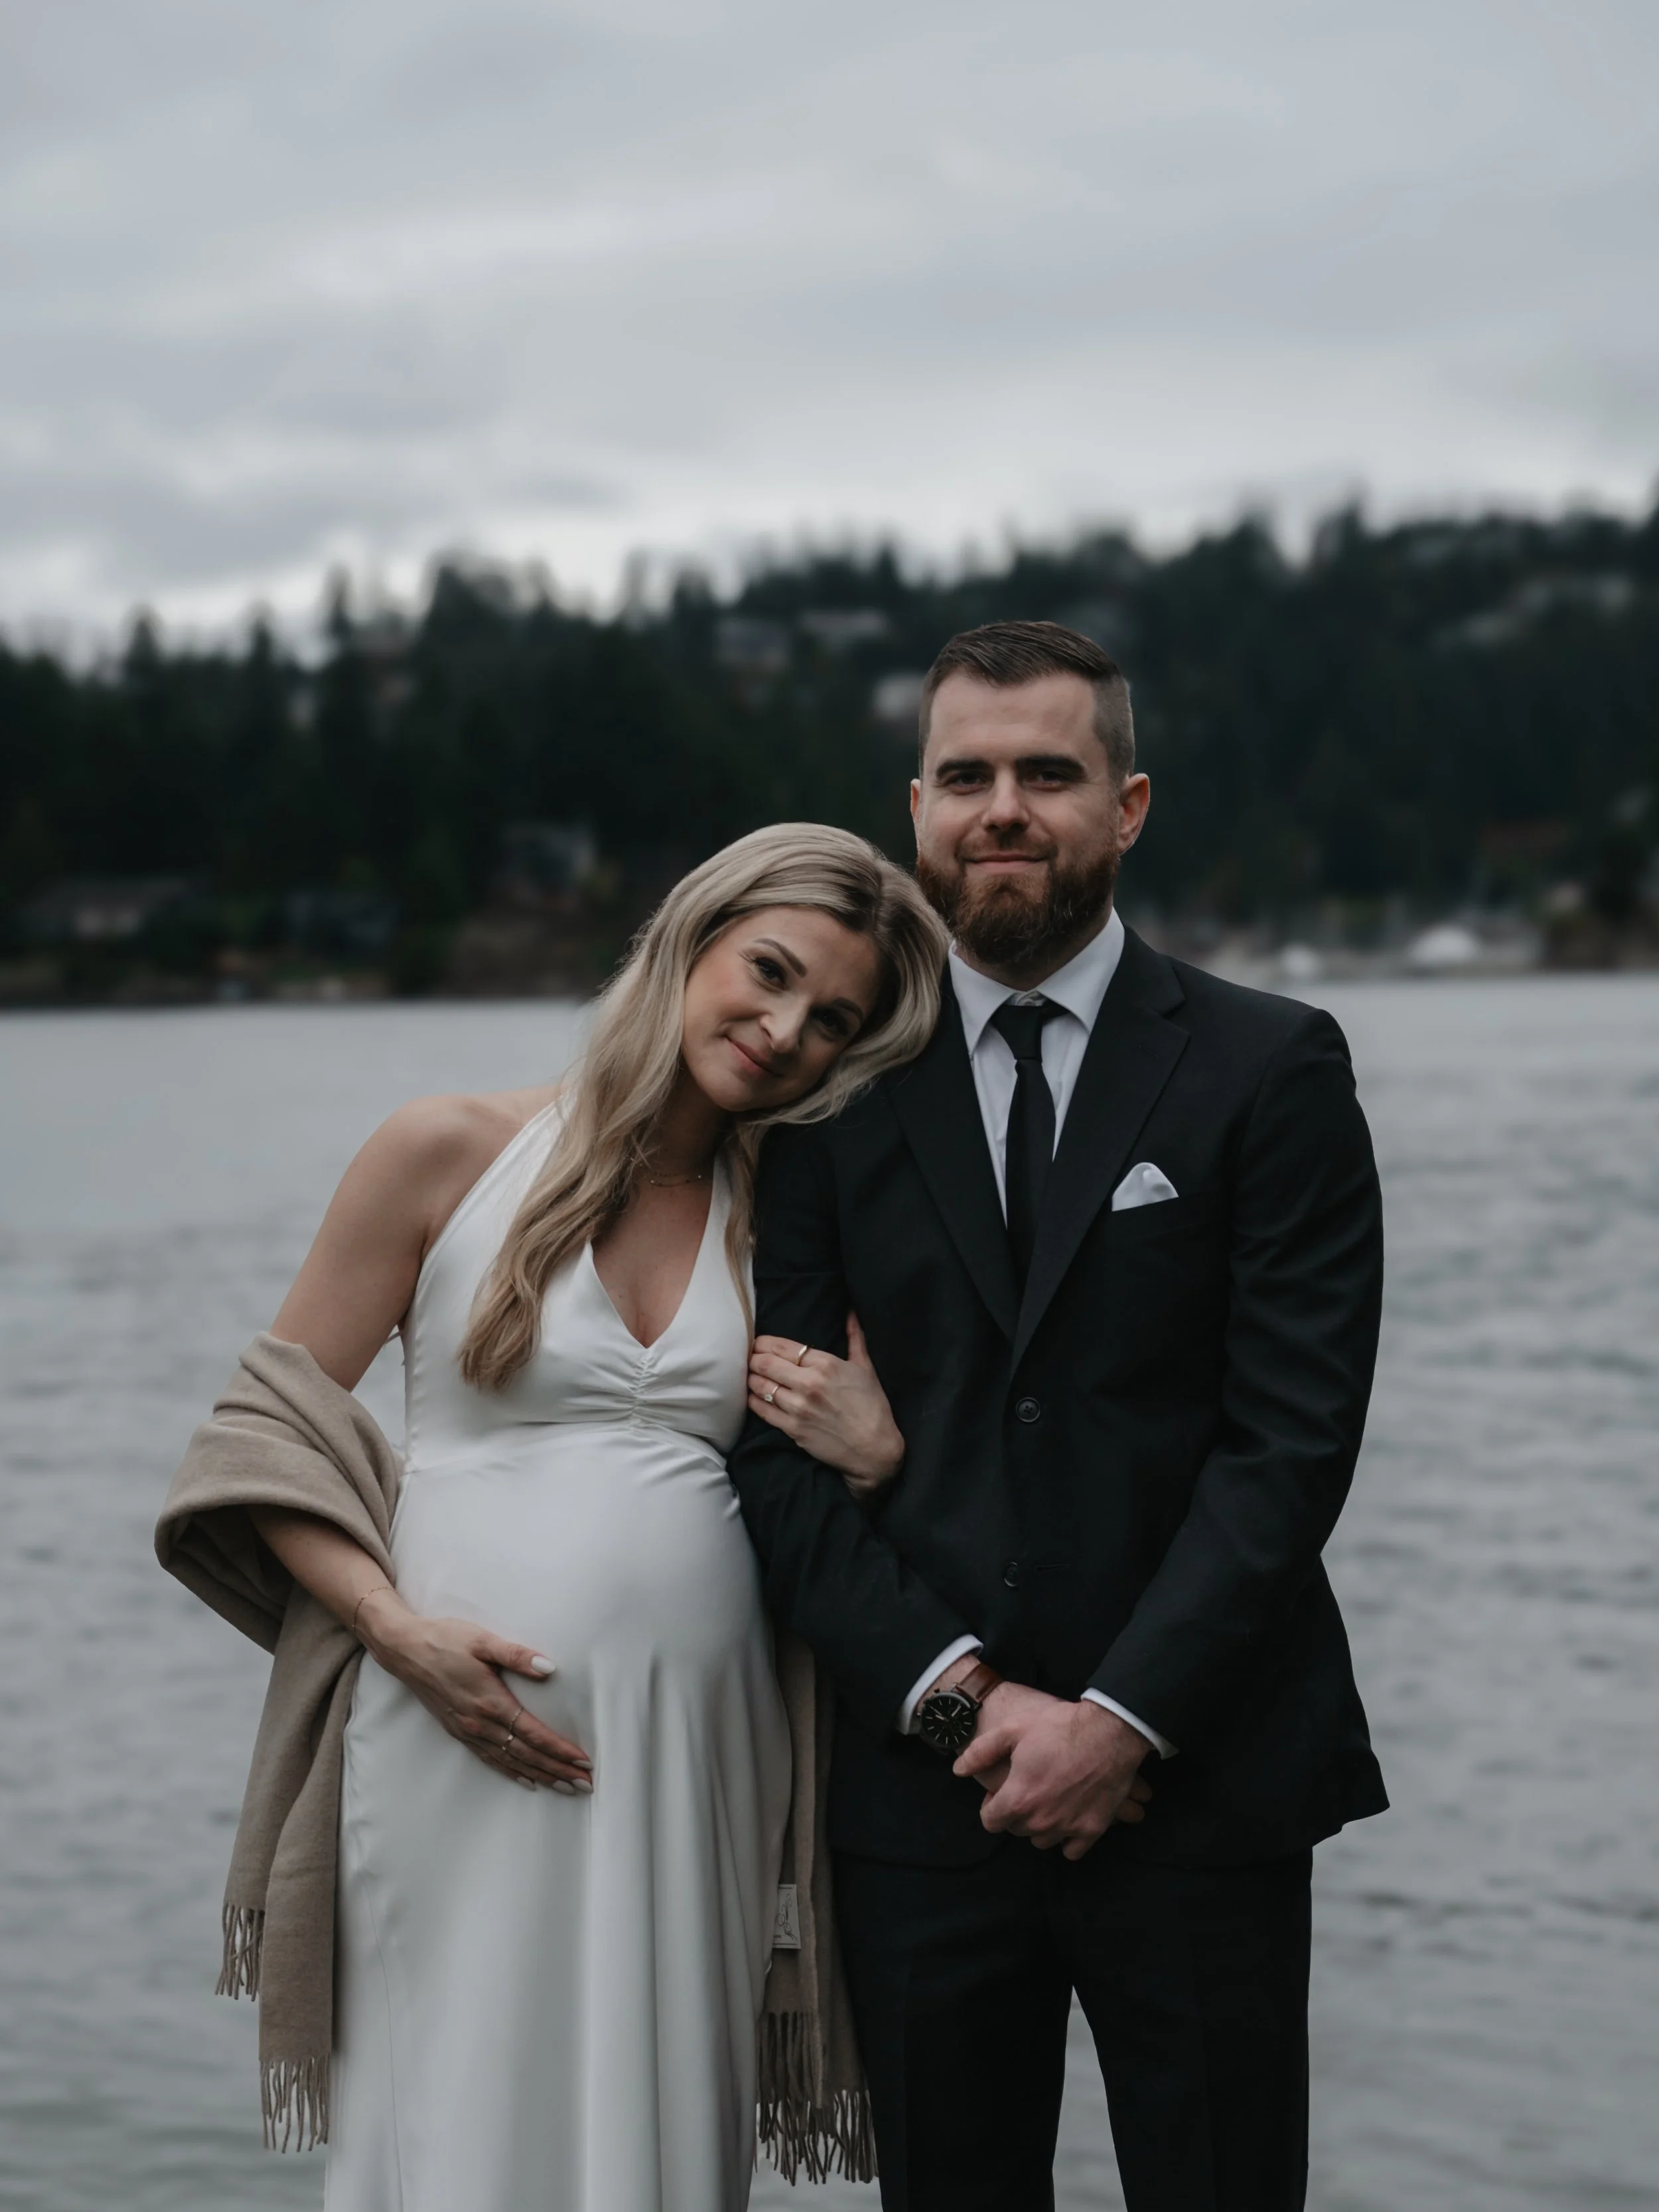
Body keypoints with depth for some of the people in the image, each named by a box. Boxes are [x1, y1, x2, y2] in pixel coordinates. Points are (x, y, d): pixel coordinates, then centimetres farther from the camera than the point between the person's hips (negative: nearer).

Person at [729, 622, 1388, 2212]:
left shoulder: (1271, 1072, 1)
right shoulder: (836, 1090, 7)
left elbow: (1293, 1435, -6)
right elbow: (776, 1450, 2)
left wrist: (1122, 1717, -13)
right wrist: (962, 1696, -9)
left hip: (1204, 1784, -2)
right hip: (921, 1787, 2)